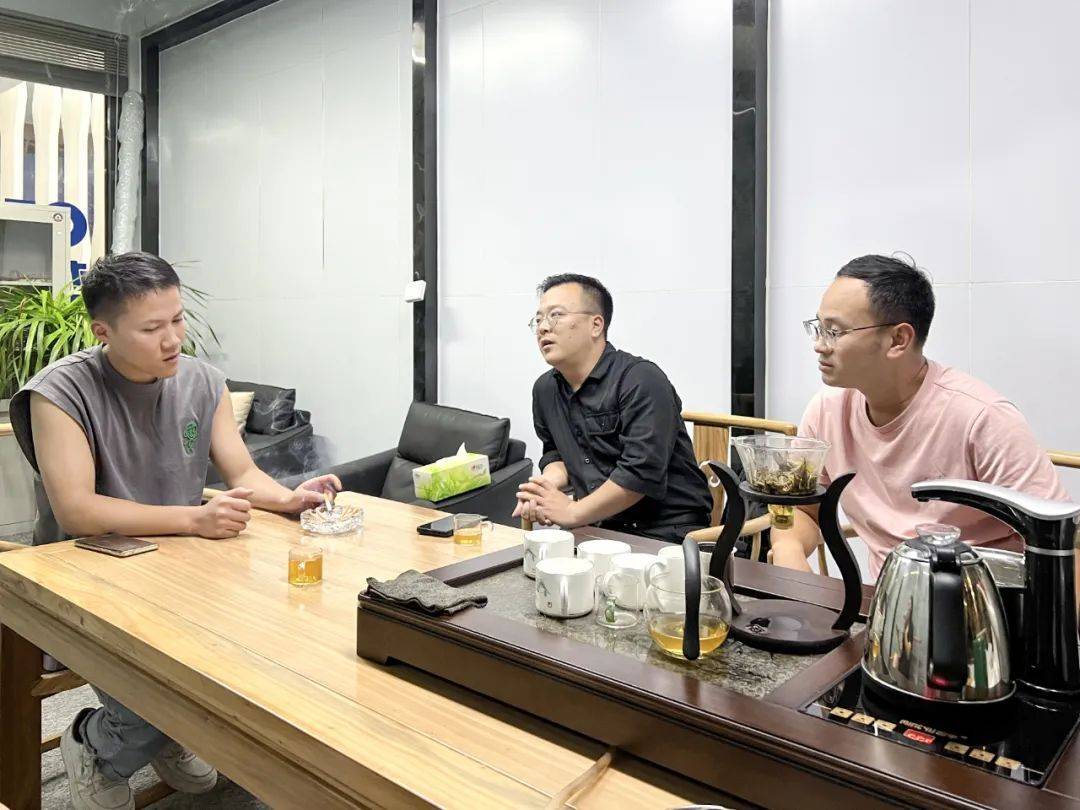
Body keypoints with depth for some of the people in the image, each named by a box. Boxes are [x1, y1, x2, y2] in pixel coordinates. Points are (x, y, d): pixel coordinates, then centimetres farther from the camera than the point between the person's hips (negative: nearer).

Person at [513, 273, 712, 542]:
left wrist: (572, 512, -17)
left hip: (668, 532, -6)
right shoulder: (545, 389, 9)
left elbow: (641, 471, -22)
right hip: (603, 529, 7)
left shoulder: (641, 381, -15)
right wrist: (548, 482, -2)